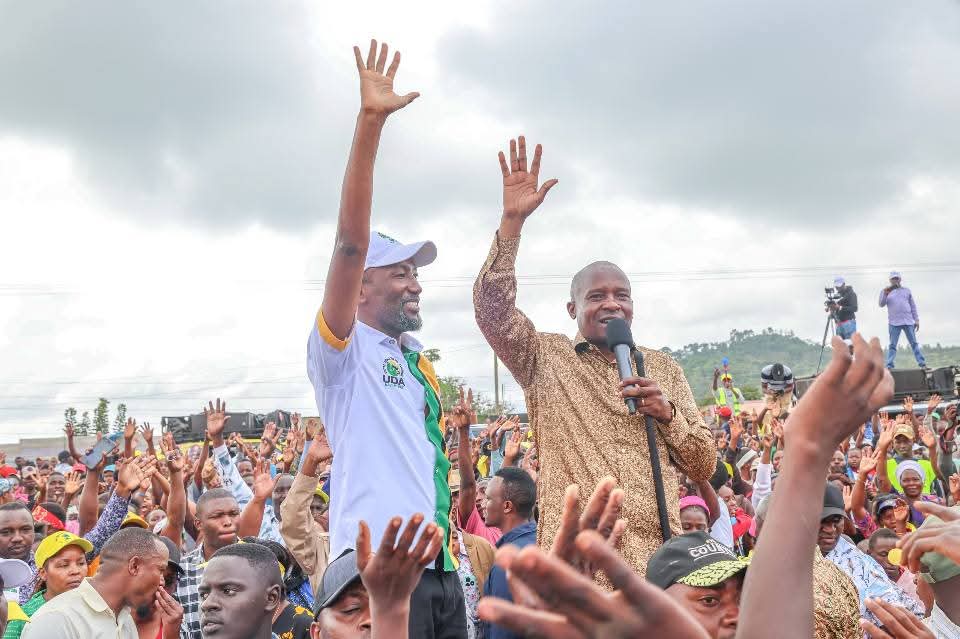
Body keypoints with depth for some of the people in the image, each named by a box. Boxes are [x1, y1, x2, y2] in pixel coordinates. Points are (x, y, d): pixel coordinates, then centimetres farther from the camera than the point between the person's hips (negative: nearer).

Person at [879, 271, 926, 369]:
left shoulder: (906, 290, 17)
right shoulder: (886, 291, 12)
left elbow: (913, 306, 17)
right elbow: (881, 304, -2)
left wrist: (916, 320, 10)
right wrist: (885, 294, -18)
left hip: (908, 321, 2)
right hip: (894, 323, -2)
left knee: (914, 343, 1)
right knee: (892, 345, -3)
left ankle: (922, 364, 2)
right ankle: (889, 366, -5)